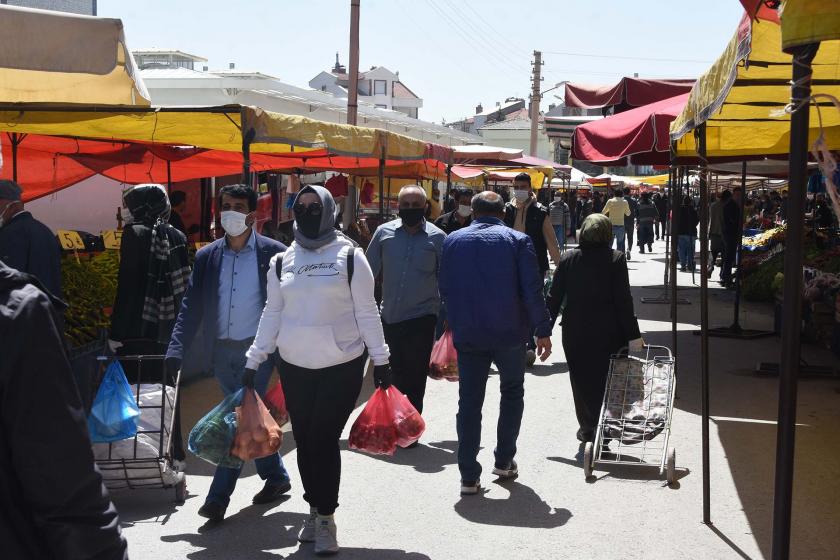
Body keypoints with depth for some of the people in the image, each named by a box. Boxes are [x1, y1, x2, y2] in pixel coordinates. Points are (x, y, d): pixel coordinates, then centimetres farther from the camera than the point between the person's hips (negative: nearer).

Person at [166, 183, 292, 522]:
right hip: (221, 350, 5)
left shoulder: (273, 253, -4)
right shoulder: (207, 257, 7)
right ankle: (276, 477, 32)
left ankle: (218, 496, -1)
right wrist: (177, 349, -5)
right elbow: (191, 307, 5)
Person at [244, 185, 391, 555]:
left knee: (324, 439, -7)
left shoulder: (349, 256, -3)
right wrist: (254, 361, 5)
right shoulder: (282, 261, 6)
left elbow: (366, 311, -2)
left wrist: (380, 359, -2)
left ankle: (325, 517, 6)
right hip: (294, 366, 4)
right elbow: (272, 313, 9)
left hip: (343, 364, -3)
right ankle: (315, 509, 24)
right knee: (304, 441, 8)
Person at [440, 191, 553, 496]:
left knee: (469, 400, 5)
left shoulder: (453, 241, 4)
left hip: (467, 334, 2)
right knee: (512, 392, 20)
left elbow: (445, 289, 8)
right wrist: (543, 330, -3)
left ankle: (469, 476, 3)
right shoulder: (517, 240, -4)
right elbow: (532, 291, -9)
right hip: (509, 334, -1)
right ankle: (504, 460, 23)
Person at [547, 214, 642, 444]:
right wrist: (633, 335, -7)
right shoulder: (615, 259, -8)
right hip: (607, 333, -2)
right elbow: (623, 300, -11)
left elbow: (554, 297, 0)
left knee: (581, 381, 14)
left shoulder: (568, 259, -1)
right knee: (605, 381, 9)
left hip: (575, 333, 2)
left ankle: (587, 428, 23)